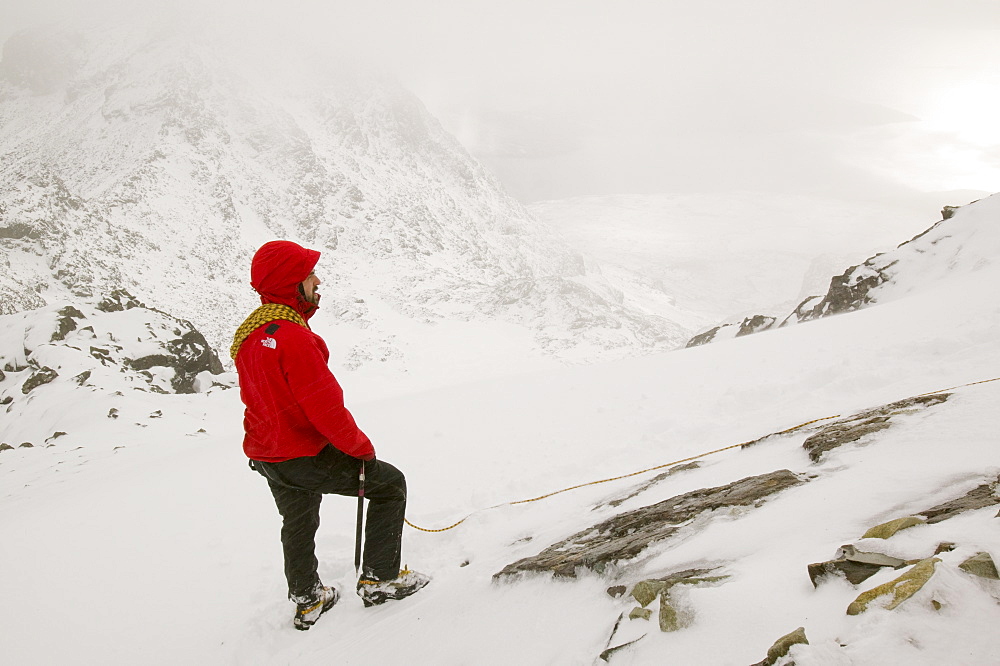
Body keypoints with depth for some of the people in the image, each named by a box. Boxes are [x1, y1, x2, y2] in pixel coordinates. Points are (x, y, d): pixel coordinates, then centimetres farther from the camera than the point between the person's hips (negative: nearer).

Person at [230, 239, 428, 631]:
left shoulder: (249, 333, 3)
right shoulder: (293, 337, -27)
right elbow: (326, 409, -26)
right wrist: (361, 447, -10)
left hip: (266, 456, 9)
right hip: (307, 458, -9)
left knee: (298, 525, 28)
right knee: (389, 482, 7)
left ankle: (307, 601, 46)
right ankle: (380, 578, 10)